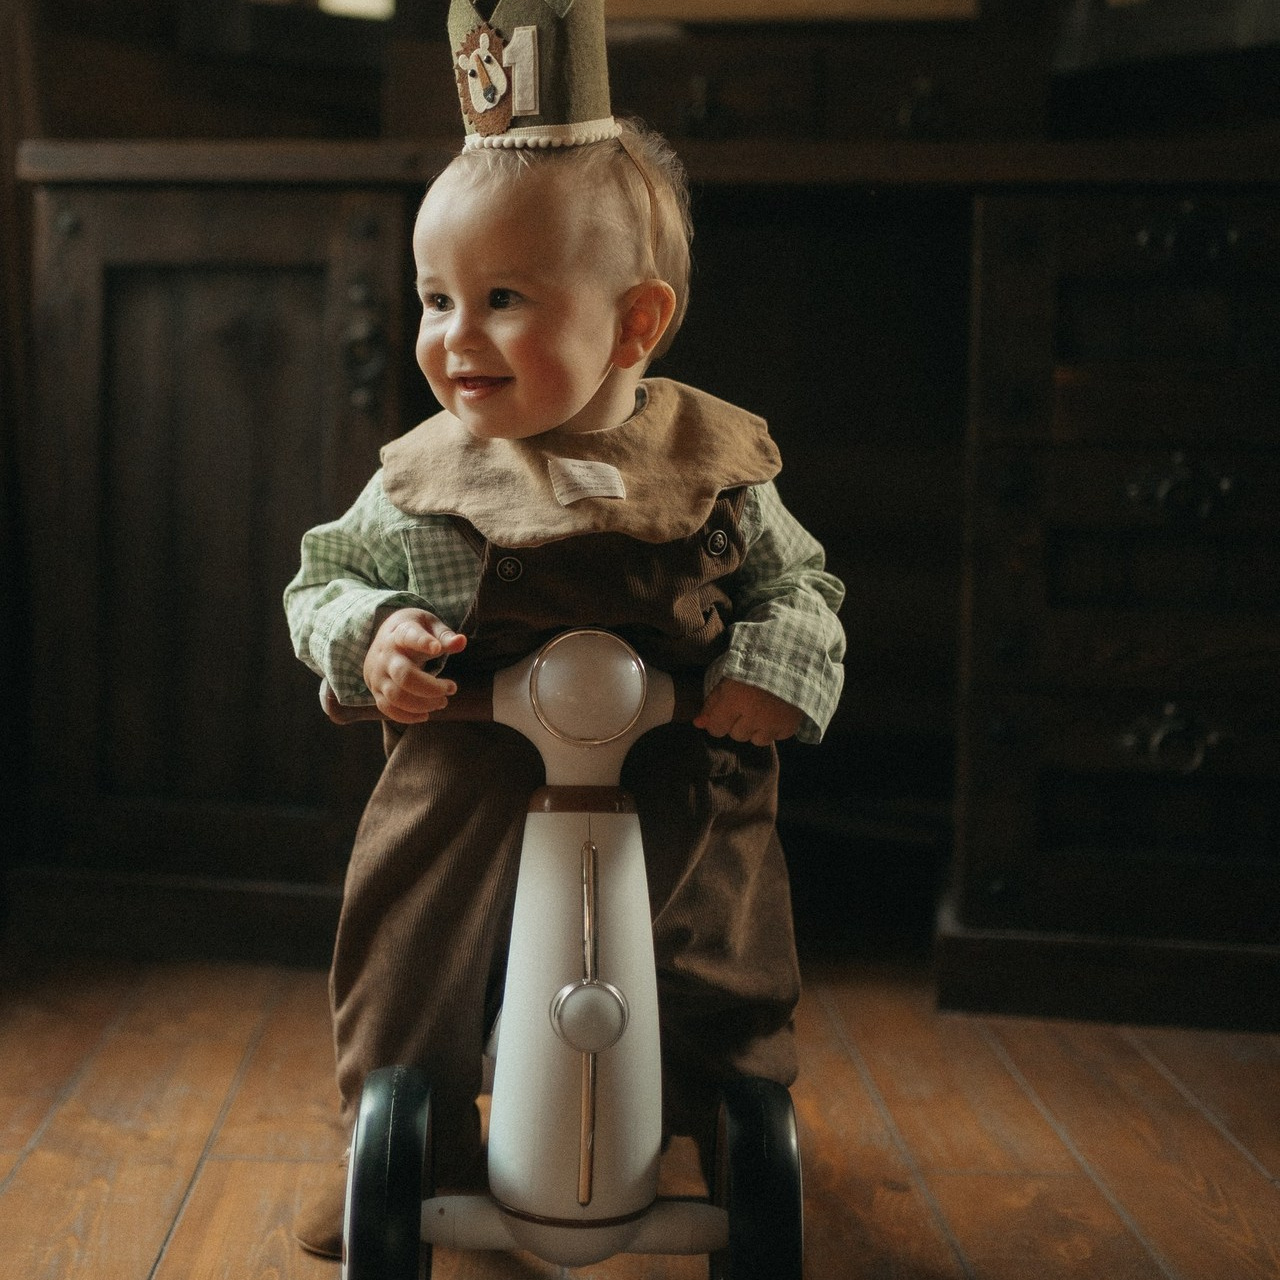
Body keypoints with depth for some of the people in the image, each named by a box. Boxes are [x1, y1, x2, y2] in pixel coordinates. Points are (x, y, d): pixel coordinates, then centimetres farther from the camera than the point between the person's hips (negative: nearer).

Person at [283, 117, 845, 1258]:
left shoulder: (718, 469, -6)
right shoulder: (422, 485, -6)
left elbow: (800, 584, 4)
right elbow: (328, 577, 6)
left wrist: (779, 667, -16)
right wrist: (370, 638, -15)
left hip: (679, 792, 0)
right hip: (472, 790, 0)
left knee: (729, 979, 9)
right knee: (410, 972, 0)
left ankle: (741, 1129, 39)